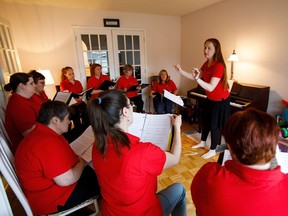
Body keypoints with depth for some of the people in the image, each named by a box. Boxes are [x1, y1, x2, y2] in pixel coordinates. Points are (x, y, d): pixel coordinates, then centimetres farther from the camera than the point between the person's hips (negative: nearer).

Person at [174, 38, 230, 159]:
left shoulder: (219, 66, -27)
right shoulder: (206, 64, -1)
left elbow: (211, 87, -34)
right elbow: (195, 77, 5)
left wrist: (197, 79, -47)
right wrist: (181, 71, -6)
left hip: (221, 100, -8)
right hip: (210, 99, 8)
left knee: (214, 125, 2)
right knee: (205, 120, 19)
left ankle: (213, 150, 21)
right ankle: (202, 142, 40)